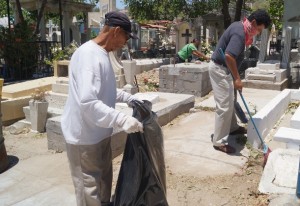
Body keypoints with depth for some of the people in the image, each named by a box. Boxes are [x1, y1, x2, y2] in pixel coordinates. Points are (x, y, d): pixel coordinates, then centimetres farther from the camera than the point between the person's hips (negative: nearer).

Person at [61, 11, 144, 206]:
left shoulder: (103, 54, 8)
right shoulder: (89, 55, -24)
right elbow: (88, 102, -33)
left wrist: (130, 98, 11)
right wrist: (123, 119, -35)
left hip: (100, 133, 10)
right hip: (84, 137, -10)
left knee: (104, 180, 24)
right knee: (89, 188, 5)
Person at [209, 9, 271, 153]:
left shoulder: (239, 26, 11)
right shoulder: (240, 33, -22)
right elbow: (229, 56, -34)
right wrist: (237, 78, -26)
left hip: (223, 68, 11)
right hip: (219, 69, -11)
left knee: (230, 101, 22)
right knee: (224, 106, -8)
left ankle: (232, 128, 40)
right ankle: (219, 141, 1)